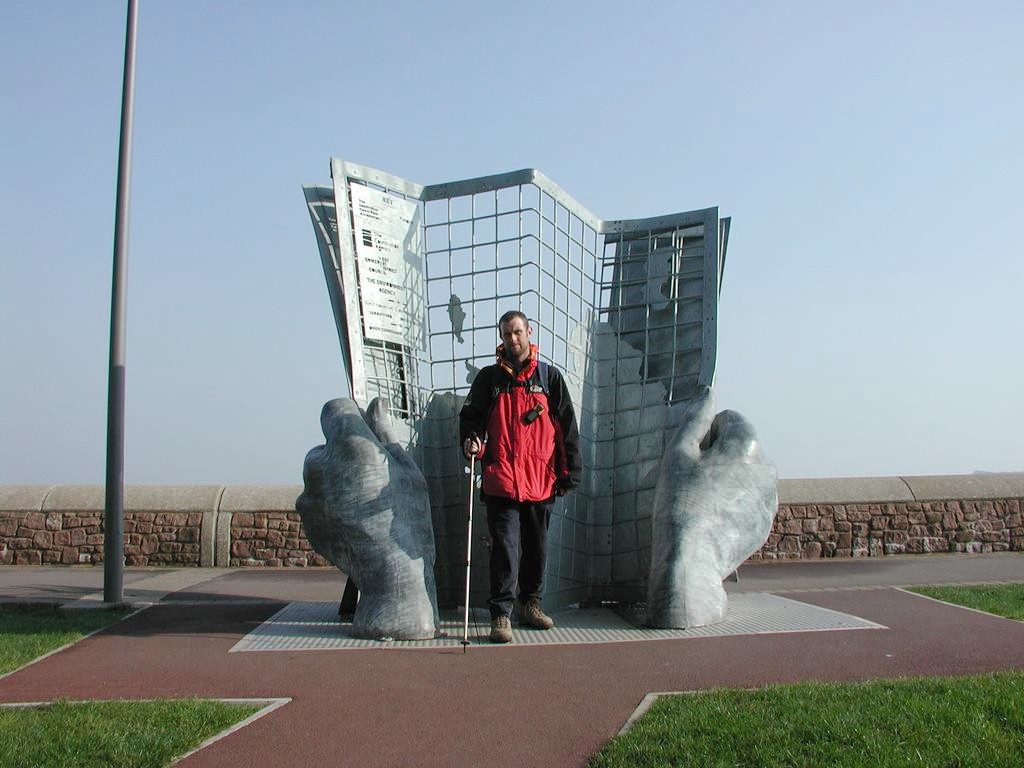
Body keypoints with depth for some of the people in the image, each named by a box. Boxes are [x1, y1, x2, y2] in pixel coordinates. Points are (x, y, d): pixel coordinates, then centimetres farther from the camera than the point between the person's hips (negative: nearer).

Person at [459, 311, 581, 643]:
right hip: (501, 479, -2)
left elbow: (567, 427, 8)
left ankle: (530, 604, 27)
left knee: (537, 546, 12)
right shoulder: (489, 378, 8)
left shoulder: (549, 376, 8)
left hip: (540, 479, 2)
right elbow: (470, 415, 12)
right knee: (505, 547, -6)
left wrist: (569, 474, 4)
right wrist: (470, 438, -12)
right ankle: (501, 614, -2)